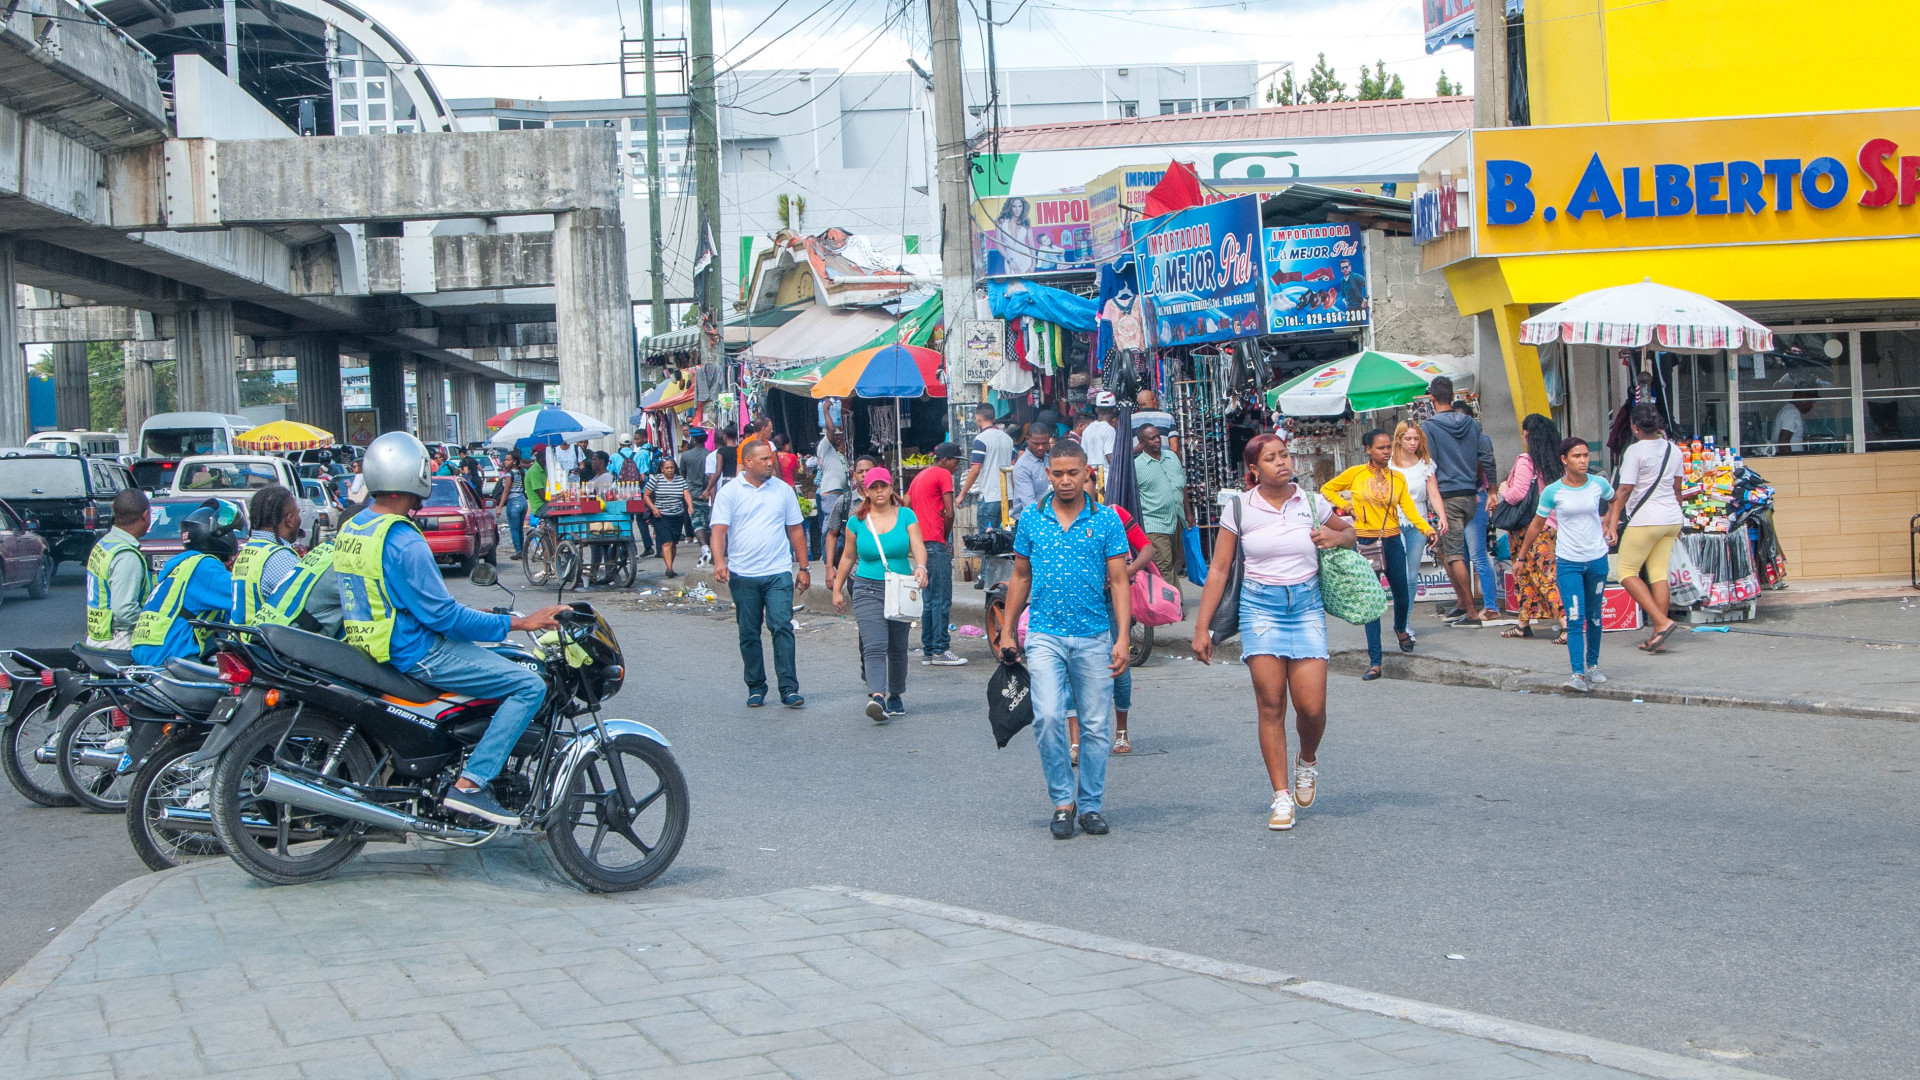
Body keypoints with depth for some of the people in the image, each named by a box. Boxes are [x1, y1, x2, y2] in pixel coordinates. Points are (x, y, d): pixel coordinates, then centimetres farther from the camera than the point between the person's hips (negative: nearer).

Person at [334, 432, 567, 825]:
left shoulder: (350, 529, 8)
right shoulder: (403, 542, -21)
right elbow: (443, 616, -20)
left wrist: (464, 612, 21)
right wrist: (521, 623, -15)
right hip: (417, 654, -10)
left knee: (510, 659, 25)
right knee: (529, 685, -12)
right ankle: (470, 784, -15)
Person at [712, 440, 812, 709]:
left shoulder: (783, 490, 8)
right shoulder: (730, 492, 1)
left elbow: (796, 531, 13)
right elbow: (719, 530, -6)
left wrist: (803, 568, 11)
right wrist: (719, 561, -23)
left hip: (778, 573, 0)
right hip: (743, 575, 0)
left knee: (782, 627, -11)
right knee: (749, 634, 7)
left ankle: (789, 688, -11)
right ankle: (756, 687, 18)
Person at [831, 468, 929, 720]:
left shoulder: (906, 516, 2)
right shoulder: (857, 522, 3)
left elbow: (918, 546, -11)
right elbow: (848, 557, 13)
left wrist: (921, 567, -31)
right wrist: (837, 589, 14)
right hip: (868, 589, -1)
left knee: (897, 649, 11)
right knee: (874, 646, -17)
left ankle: (895, 695, 28)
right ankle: (877, 697, -32)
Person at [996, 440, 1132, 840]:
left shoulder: (1106, 519, 1)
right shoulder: (1031, 519, 5)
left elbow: (1119, 581, 1)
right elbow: (1021, 577, 14)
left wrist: (1123, 639, -7)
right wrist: (1007, 632, 12)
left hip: (1093, 638, 0)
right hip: (1045, 636, 0)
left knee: (1095, 726, 4)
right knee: (1048, 717, -15)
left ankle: (1091, 804, 18)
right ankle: (1063, 800, 0)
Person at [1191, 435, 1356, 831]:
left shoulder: (1312, 504, 5)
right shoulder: (1239, 510, 0)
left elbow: (1348, 532, 23)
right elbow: (1218, 570, 3)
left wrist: (1336, 537, -2)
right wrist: (1202, 627, 0)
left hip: (1306, 605, 1)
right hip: (1259, 606, -1)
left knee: (1312, 705, -7)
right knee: (1270, 704, -4)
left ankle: (1308, 761, 26)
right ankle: (1282, 797, 3)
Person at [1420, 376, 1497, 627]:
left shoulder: (1429, 427, -9)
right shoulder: (1472, 424, 8)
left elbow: (1429, 466, -11)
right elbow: (1488, 458, 8)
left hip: (1446, 497, -6)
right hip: (1470, 497, 6)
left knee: (1454, 554, -3)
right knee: (1445, 548, 20)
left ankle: (1471, 613, -5)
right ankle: (1461, 601, 18)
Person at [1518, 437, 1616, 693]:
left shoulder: (1599, 484, -3)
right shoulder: (1552, 492, -9)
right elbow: (1537, 525, 4)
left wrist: (1608, 525, 14)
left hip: (1597, 559, 3)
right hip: (1568, 562, -3)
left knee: (1594, 616, 14)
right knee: (1575, 619, -12)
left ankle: (1593, 665, 32)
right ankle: (1579, 675, -17)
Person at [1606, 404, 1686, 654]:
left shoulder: (1635, 451, -12)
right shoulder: (1673, 450, 9)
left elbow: (1624, 491, -14)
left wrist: (1612, 521, -12)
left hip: (1646, 520, -7)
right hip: (1672, 519, 7)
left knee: (1626, 571, 2)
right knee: (1659, 574, 8)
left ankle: (1662, 622, -12)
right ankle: (1658, 636, 5)